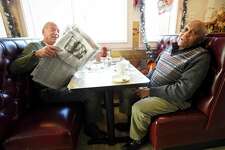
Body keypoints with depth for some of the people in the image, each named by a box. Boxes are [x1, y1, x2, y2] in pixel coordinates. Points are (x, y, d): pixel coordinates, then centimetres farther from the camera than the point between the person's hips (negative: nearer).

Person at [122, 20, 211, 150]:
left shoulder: (201, 57, -18)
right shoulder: (171, 47, 6)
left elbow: (183, 90, -26)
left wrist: (151, 91, -23)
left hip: (175, 98, -8)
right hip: (152, 88, 8)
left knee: (138, 108, -24)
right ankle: (129, 122, 26)